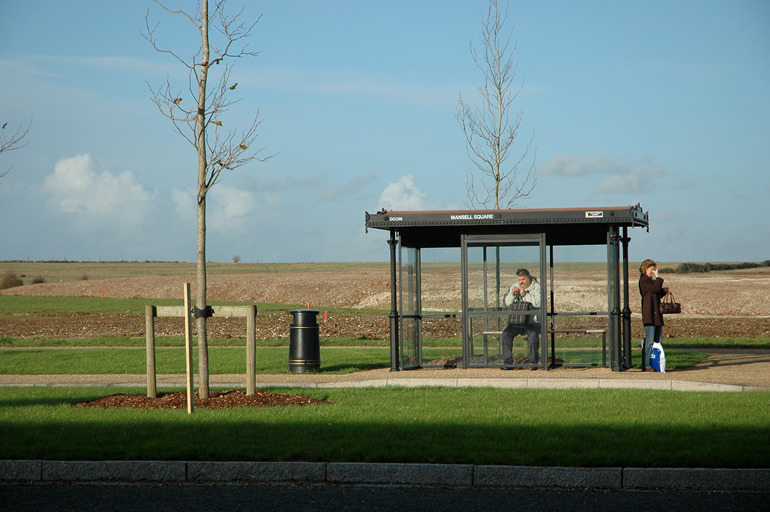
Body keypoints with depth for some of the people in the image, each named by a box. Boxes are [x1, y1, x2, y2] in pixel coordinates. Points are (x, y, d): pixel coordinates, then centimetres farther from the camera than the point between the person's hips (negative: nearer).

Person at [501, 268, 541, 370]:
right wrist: (512, 294, -10)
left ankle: (533, 362, -18)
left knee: (533, 335, -34)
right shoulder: (514, 286, 15)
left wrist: (525, 295, -21)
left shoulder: (537, 287, 1)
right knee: (506, 333, -24)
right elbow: (506, 303, 9)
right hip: (516, 321, 4)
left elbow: (538, 303, -15)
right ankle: (508, 362, -18)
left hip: (532, 321, -4)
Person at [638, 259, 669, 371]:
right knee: (649, 341, -10)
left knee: (658, 340, 10)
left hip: (657, 314, 10)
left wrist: (665, 290, 9)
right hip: (649, 314, -10)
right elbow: (656, 288, -19)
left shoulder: (650, 280, 21)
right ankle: (646, 365, -8)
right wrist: (657, 277, -6)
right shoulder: (643, 280, -8)